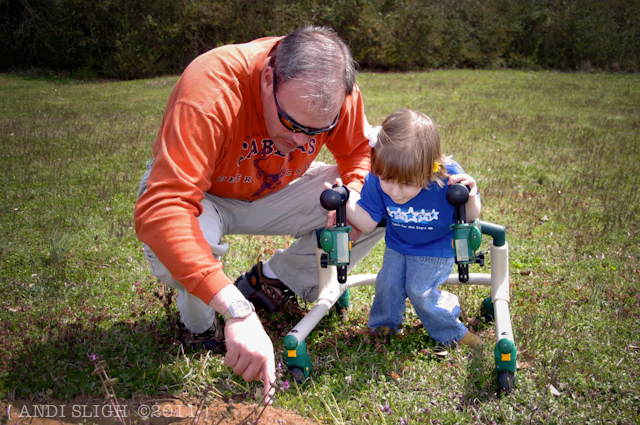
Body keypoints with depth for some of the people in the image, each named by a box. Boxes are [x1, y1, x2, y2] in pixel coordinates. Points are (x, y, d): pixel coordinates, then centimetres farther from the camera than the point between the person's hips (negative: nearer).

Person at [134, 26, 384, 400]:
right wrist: (237, 311, -57)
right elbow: (160, 210, -49)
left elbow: (360, 150, -1)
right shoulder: (210, 89, -40)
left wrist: (354, 194, -26)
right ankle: (200, 325, -2)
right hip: (201, 193, -4)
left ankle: (274, 281, 1)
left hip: (274, 190, 4)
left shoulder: (335, 89, -23)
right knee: (174, 254, -39)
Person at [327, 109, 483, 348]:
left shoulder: (448, 177, -35)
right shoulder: (377, 180, -27)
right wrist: (345, 203, -33)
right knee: (388, 283, 0)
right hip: (397, 245, 3)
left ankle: (449, 330, 19)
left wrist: (470, 199, -42)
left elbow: (470, 218, -19)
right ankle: (384, 323, 33)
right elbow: (367, 223, -16)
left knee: (420, 290, -9)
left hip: (436, 247, -3)